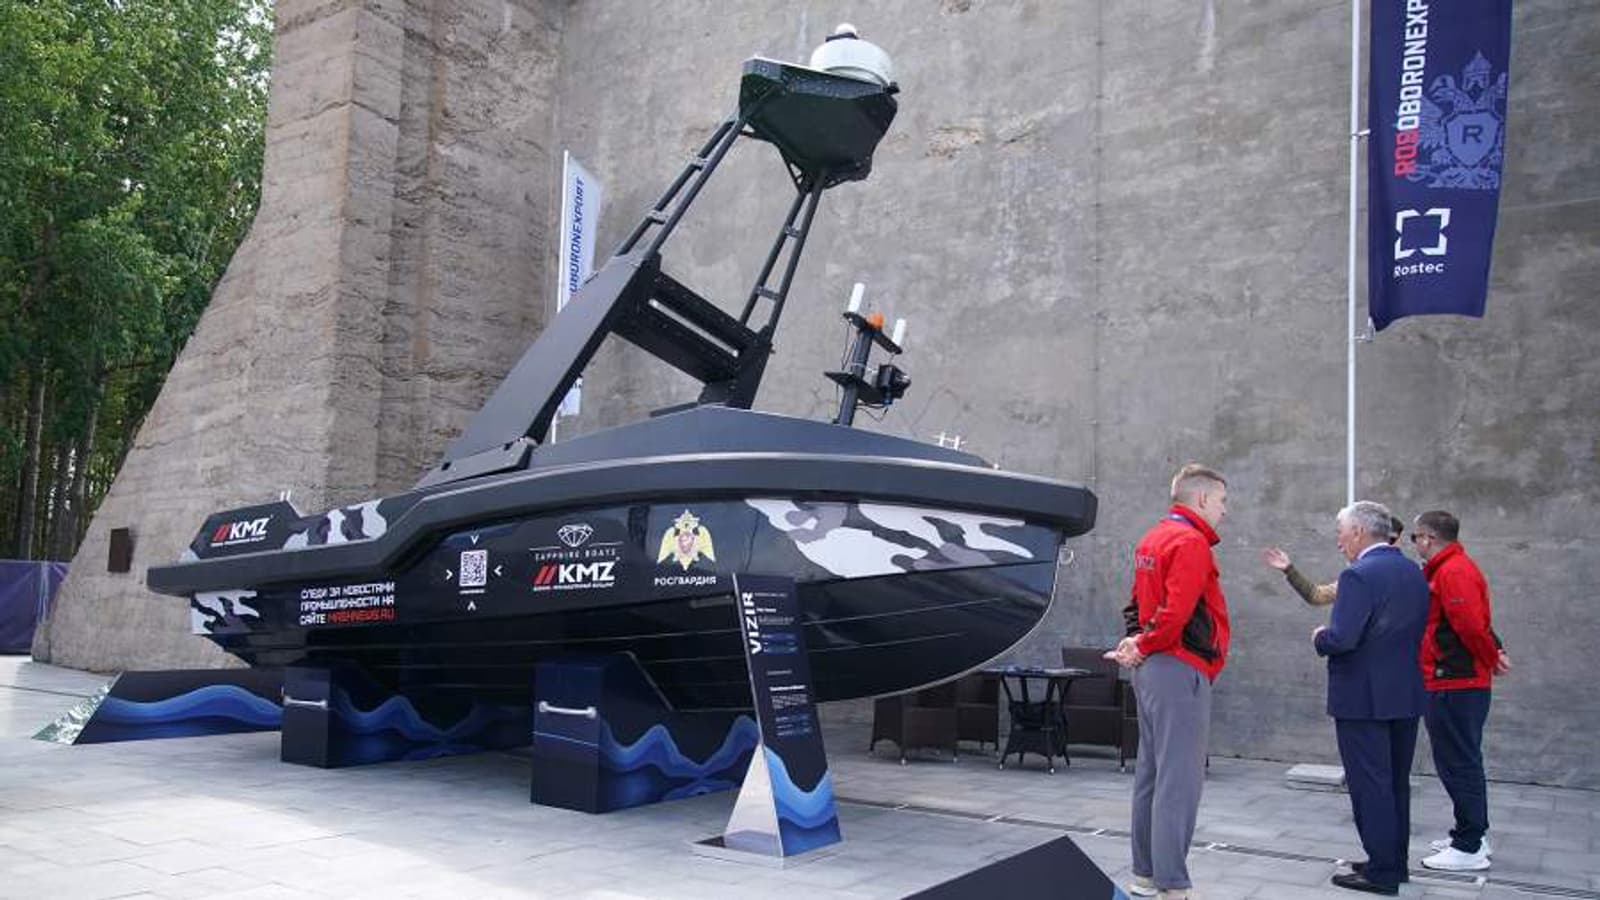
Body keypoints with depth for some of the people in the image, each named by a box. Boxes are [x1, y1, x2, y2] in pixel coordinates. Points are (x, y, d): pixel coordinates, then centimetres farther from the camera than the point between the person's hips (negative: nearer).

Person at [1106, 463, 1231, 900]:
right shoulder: (1191, 542, -14)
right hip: (1180, 671, -10)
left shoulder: (1153, 539, 16)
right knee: (1179, 782, -6)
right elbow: (1175, 613, -22)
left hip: (1152, 669, 10)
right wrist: (1144, 648, -9)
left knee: (1151, 774, 14)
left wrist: (1138, 644, 2)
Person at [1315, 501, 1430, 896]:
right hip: (1407, 696, 9)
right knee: (1397, 783, 17)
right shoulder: (1415, 573, 9)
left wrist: (1319, 638, -4)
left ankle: (1382, 871, 4)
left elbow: (1341, 638, -25)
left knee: (1370, 786, -1)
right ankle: (1395, 861, 27)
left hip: (1364, 699, -8)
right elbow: (1418, 631, 15)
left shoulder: (1359, 575, -18)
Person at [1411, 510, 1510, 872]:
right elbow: (1473, 623, 18)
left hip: (1455, 685, -11)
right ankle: (1472, 835, 28)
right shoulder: (1451, 568, 16)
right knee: (1462, 761, 18)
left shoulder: (1452, 572, -17)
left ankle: (1469, 849, 1)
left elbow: (1471, 625, -24)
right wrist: (1494, 653, 6)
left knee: (1458, 764, -5)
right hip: (1462, 683, 11)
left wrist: (1491, 659, -9)